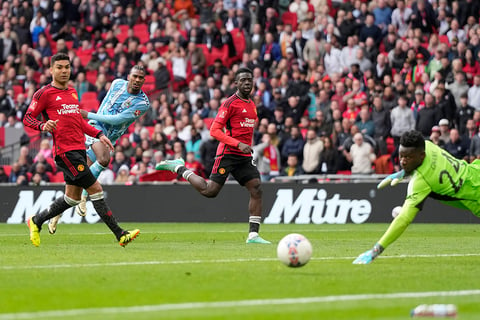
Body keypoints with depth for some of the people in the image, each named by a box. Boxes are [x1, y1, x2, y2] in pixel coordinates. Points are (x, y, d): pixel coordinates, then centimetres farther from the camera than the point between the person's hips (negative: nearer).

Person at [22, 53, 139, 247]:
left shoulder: (72, 92, 19)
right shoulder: (44, 93, -4)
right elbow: (27, 119, -3)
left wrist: (98, 134, 22)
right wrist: (43, 126, -23)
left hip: (79, 150, 9)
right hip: (64, 150, -9)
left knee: (72, 197, 11)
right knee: (95, 189, -10)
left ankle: (36, 221, 27)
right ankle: (120, 235, -8)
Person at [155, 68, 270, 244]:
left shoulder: (251, 105, 17)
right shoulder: (230, 103, -9)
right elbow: (214, 130, -15)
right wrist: (238, 144, -21)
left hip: (244, 157, 7)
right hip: (227, 154, -7)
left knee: (256, 190, -7)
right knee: (210, 191, -11)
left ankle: (253, 235, -5)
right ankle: (178, 167, 9)